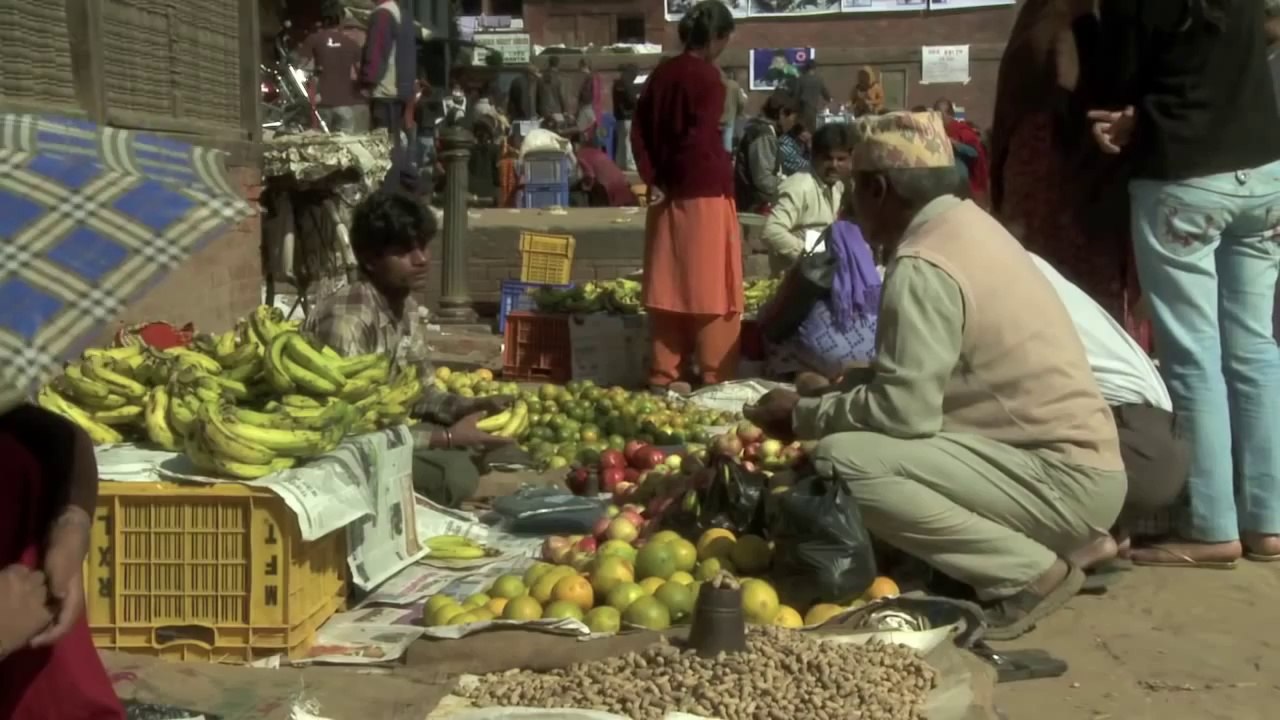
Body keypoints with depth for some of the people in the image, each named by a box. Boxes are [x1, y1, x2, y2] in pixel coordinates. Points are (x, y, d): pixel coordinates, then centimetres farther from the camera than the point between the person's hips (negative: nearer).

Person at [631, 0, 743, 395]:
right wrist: (724, 174, -5)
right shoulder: (707, 77, -13)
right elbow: (701, 141, -21)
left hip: (666, 196, 7)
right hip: (704, 196, -7)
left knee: (669, 288, 11)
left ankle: (664, 376, 17)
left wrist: (653, 178, 4)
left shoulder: (661, 73, 8)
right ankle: (716, 379, 3)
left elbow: (638, 130, 6)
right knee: (711, 290, 0)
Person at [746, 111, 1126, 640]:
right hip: (1072, 460, 10)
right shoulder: (967, 226, 11)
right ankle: (1033, 558, 12)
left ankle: (1027, 574, -9)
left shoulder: (922, 268, -18)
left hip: (1063, 478, -10)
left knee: (842, 462, -21)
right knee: (865, 438, 17)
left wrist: (804, 415, -6)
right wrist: (836, 391, 14)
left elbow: (902, 412, -21)